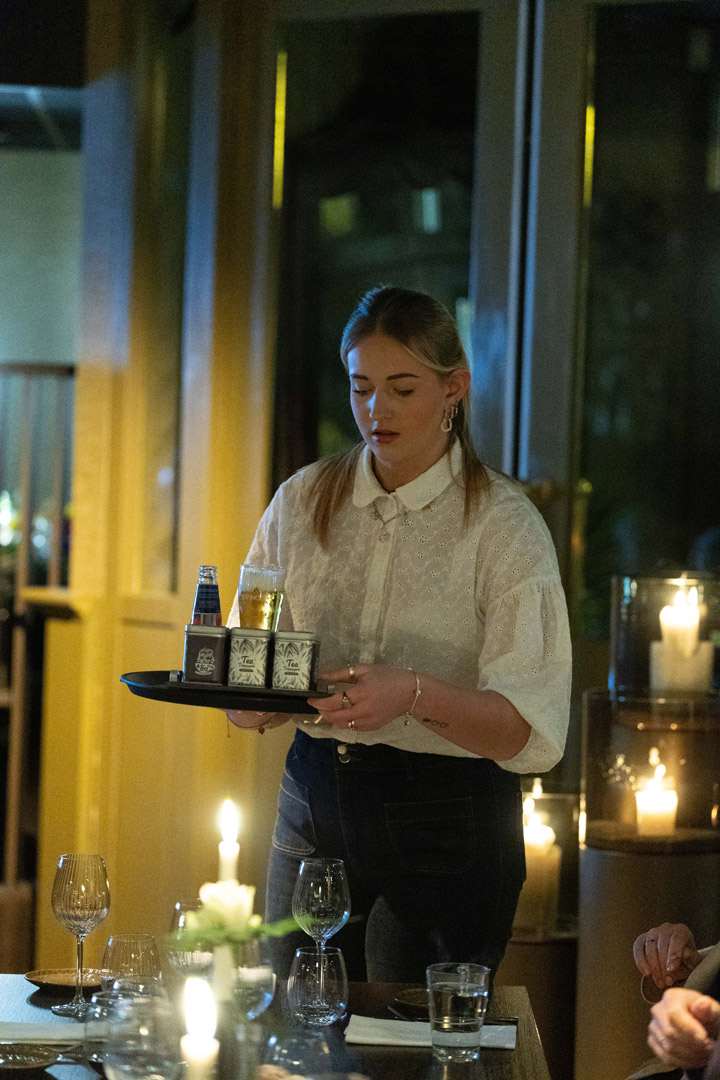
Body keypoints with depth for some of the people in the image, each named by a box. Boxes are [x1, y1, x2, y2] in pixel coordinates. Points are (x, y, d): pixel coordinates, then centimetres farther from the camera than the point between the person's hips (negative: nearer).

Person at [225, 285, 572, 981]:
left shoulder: (505, 526, -6)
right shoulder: (304, 501, 7)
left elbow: (530, 729, -14)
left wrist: (413, 693, -29)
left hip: (448, 824, -4)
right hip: (315, 799, 4)